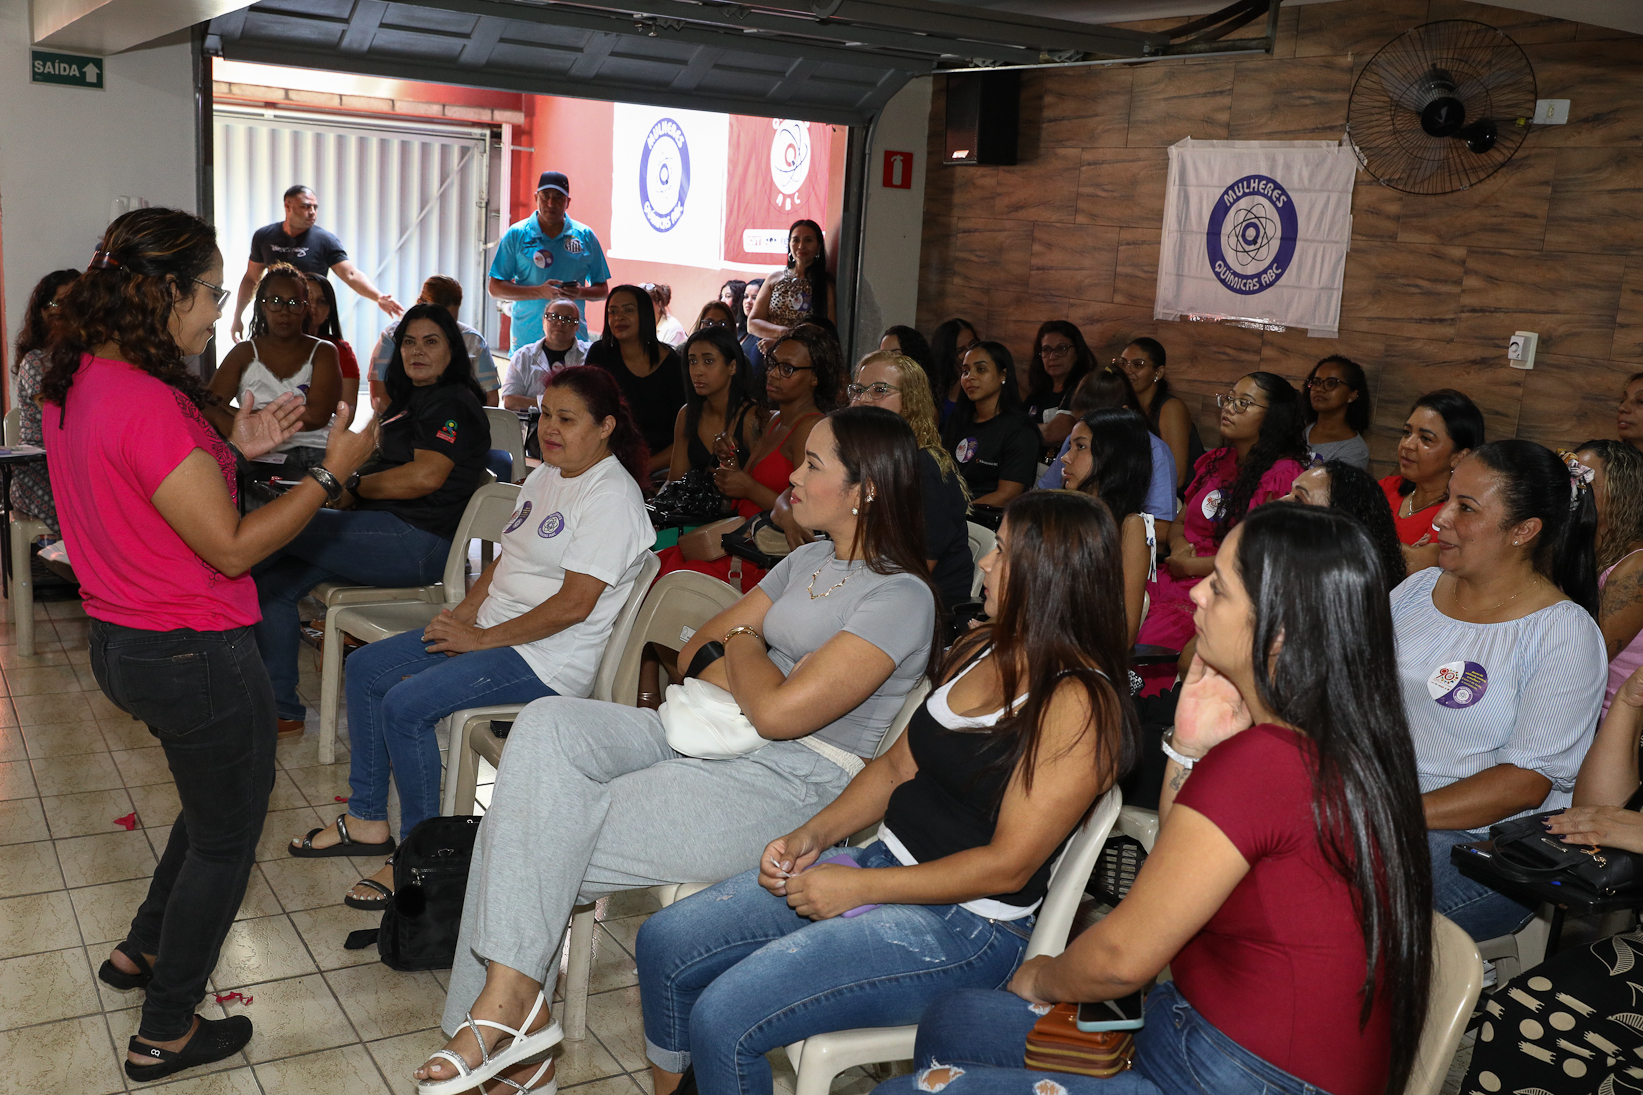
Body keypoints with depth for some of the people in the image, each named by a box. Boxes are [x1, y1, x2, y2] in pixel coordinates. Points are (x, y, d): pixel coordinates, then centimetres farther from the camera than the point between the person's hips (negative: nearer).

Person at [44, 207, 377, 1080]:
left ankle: (142, 952, 44)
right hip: (193, 653, -9)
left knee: (218, 797, 30)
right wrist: (330, 472, -16)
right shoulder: (149, 403, -27)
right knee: (226, 836, 11)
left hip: (121, 643, 10)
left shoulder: (73, 385, 3)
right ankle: (165, 1034, 25)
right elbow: (230, 547, -23)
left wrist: (231, 448, 8)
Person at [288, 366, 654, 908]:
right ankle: (367, 819, 18)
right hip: (490, 630, 10)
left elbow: (574, 604, -24)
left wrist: (483, 638, -18)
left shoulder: (612, 497, -19)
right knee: (365, 668, 8)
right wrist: (461, 614, 1)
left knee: (405, 705, -22)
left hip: (547, 660, -10)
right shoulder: (545, 476, 11)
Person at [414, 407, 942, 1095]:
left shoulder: (901, 597, -12)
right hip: (712, 738, 8)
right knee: (548, 725, -16)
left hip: (795, 786, -8)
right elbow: (696, 654, 15)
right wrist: (747, 676, -7)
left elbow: (776, 713, -20)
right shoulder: (810, 561, 16)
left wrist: (743, 643, 1)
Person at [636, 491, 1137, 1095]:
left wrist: (861, 887, -17)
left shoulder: (1079, 705, -19)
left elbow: (1008, 865, -20)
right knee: (663, 944, 1)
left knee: (722, 1019, -20)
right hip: (881, 863, 9)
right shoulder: (981, 648, 8)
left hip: (963, 927, -8)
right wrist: (813, 835, 0)